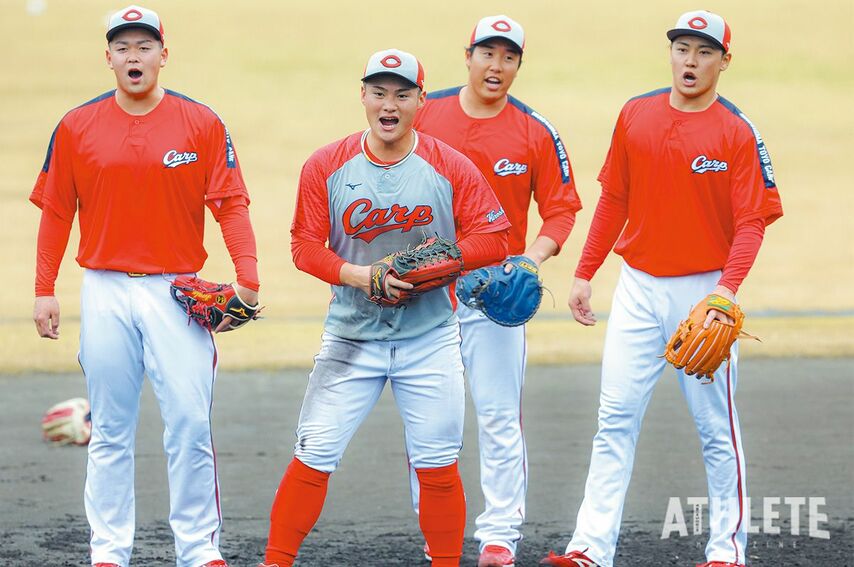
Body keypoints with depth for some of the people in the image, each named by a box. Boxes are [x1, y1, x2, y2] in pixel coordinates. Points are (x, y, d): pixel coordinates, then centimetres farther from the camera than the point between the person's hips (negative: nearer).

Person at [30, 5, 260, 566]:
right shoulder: (78, 126, 5)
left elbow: (231, 204, -4)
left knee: (190, 424, -6)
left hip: (177, 293, -1)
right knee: (110, 430, 7)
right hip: (105, 293, 2)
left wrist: (248, 278, -16)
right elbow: (56, 213, 8)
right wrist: (44, 291, 3)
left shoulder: (201, 123, 0)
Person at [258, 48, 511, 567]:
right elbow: (305, 244, -3)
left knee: (437, 462, 2)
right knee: (314, 456, -5)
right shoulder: (326, 166, -1)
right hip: (350, 336, 0)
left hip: (429, 339, 0)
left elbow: (492, 241, -4)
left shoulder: (451, 168, -3)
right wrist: (361, 276, -19)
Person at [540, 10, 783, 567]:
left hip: (703, 291, -4)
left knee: (717, 428, 3)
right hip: (638, 288, 4)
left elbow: (752, 223, -12)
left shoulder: (738, 133, -8)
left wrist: (726, 291, -25)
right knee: (615, 420, -1)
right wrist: (584, 275, 11)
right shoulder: (636, 115, 5)